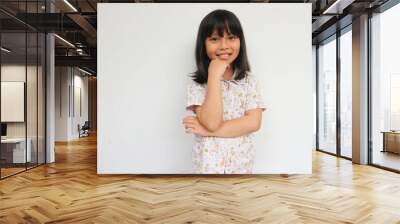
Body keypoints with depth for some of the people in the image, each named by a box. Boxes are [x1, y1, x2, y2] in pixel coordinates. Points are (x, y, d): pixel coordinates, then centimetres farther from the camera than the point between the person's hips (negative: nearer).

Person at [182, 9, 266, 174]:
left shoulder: (249, 81, -2)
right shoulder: (197, 83, -8)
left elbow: (254, 123, -13)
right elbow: (212, 122, -20)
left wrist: (207, 131, -18)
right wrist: (214, 75, -21)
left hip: (241, 164, 2)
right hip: (208, 164, -2)